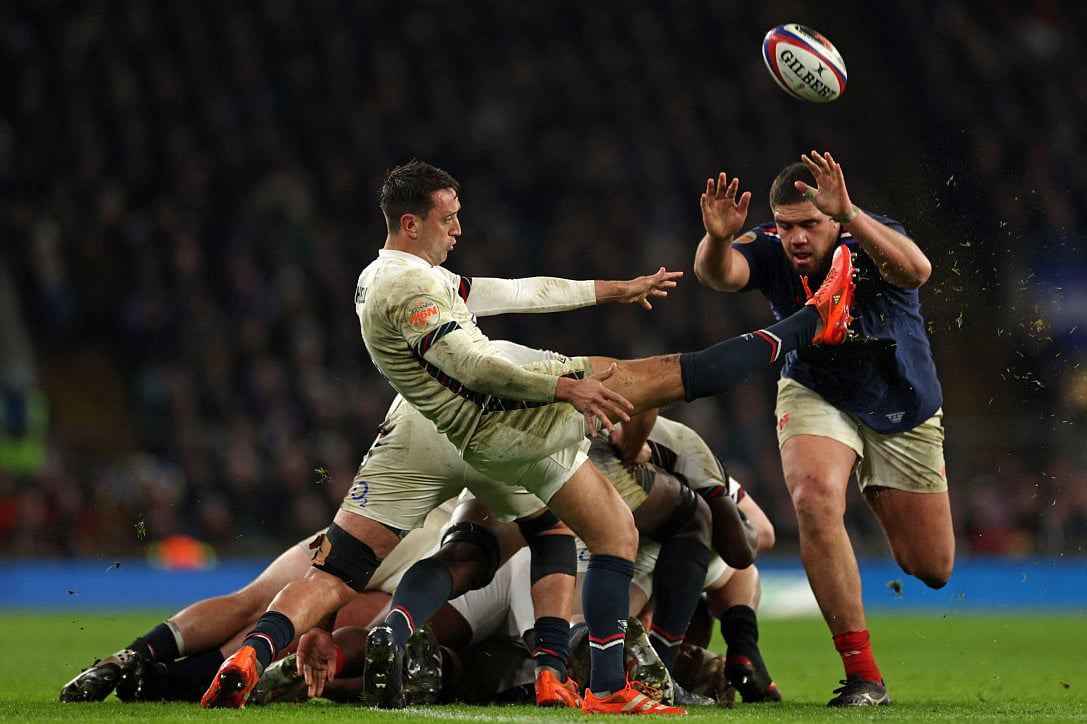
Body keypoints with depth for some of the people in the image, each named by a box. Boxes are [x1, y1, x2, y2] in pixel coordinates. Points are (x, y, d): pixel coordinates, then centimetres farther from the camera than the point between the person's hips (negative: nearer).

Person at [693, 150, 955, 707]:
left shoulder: (870, 243, -27)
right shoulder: (771, 252, -20)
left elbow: (916, 270, -49)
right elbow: (717, 274, -38)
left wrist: (848, 216, -63)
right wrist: (718, 239, -61)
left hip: (903, 410, 0)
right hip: (816, 395, 0)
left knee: (932, 570, 7)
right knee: (815, 497, -32)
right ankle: (862, 675, -25)